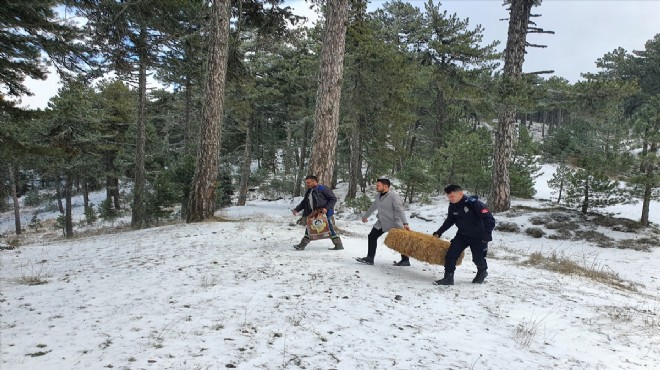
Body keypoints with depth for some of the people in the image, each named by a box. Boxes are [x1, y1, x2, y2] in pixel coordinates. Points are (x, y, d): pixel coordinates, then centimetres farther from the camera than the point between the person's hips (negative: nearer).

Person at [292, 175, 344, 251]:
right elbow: (304, 203, 18)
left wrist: (327, 208, -22)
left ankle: (339, 245, 10)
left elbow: (333, 199, -13)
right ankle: (302, 245, 14)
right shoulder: (309, 192, 14)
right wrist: (296, 209, 3)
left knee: (330, 230, -2)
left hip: (325, 214, -8)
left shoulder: (322, 188, -11)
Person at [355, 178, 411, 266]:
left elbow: (400, 210, -26)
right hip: (381, 223, 7)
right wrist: (365, 216, 35)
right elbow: (373, 207, 22)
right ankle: (370, 258, 9)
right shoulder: (378, 196, 4)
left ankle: (405, 260, 19)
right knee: (372, 237, 3)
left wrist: (405, 223, -36)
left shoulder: (393, 196, -20)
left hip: (394, 223, -7)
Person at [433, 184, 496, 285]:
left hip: (478, 237, -5)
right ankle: (448, 278, 2)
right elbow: (449, 221, 13)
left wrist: (487, 235, -24)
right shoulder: (452, 206, -6)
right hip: (462, 235, 5)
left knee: (478, 258, 4)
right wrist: (438, 233, 14)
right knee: (451, 255, -7)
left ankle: (482, 272, 38)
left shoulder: (474, 203, -26)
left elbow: (490, 220, -22)